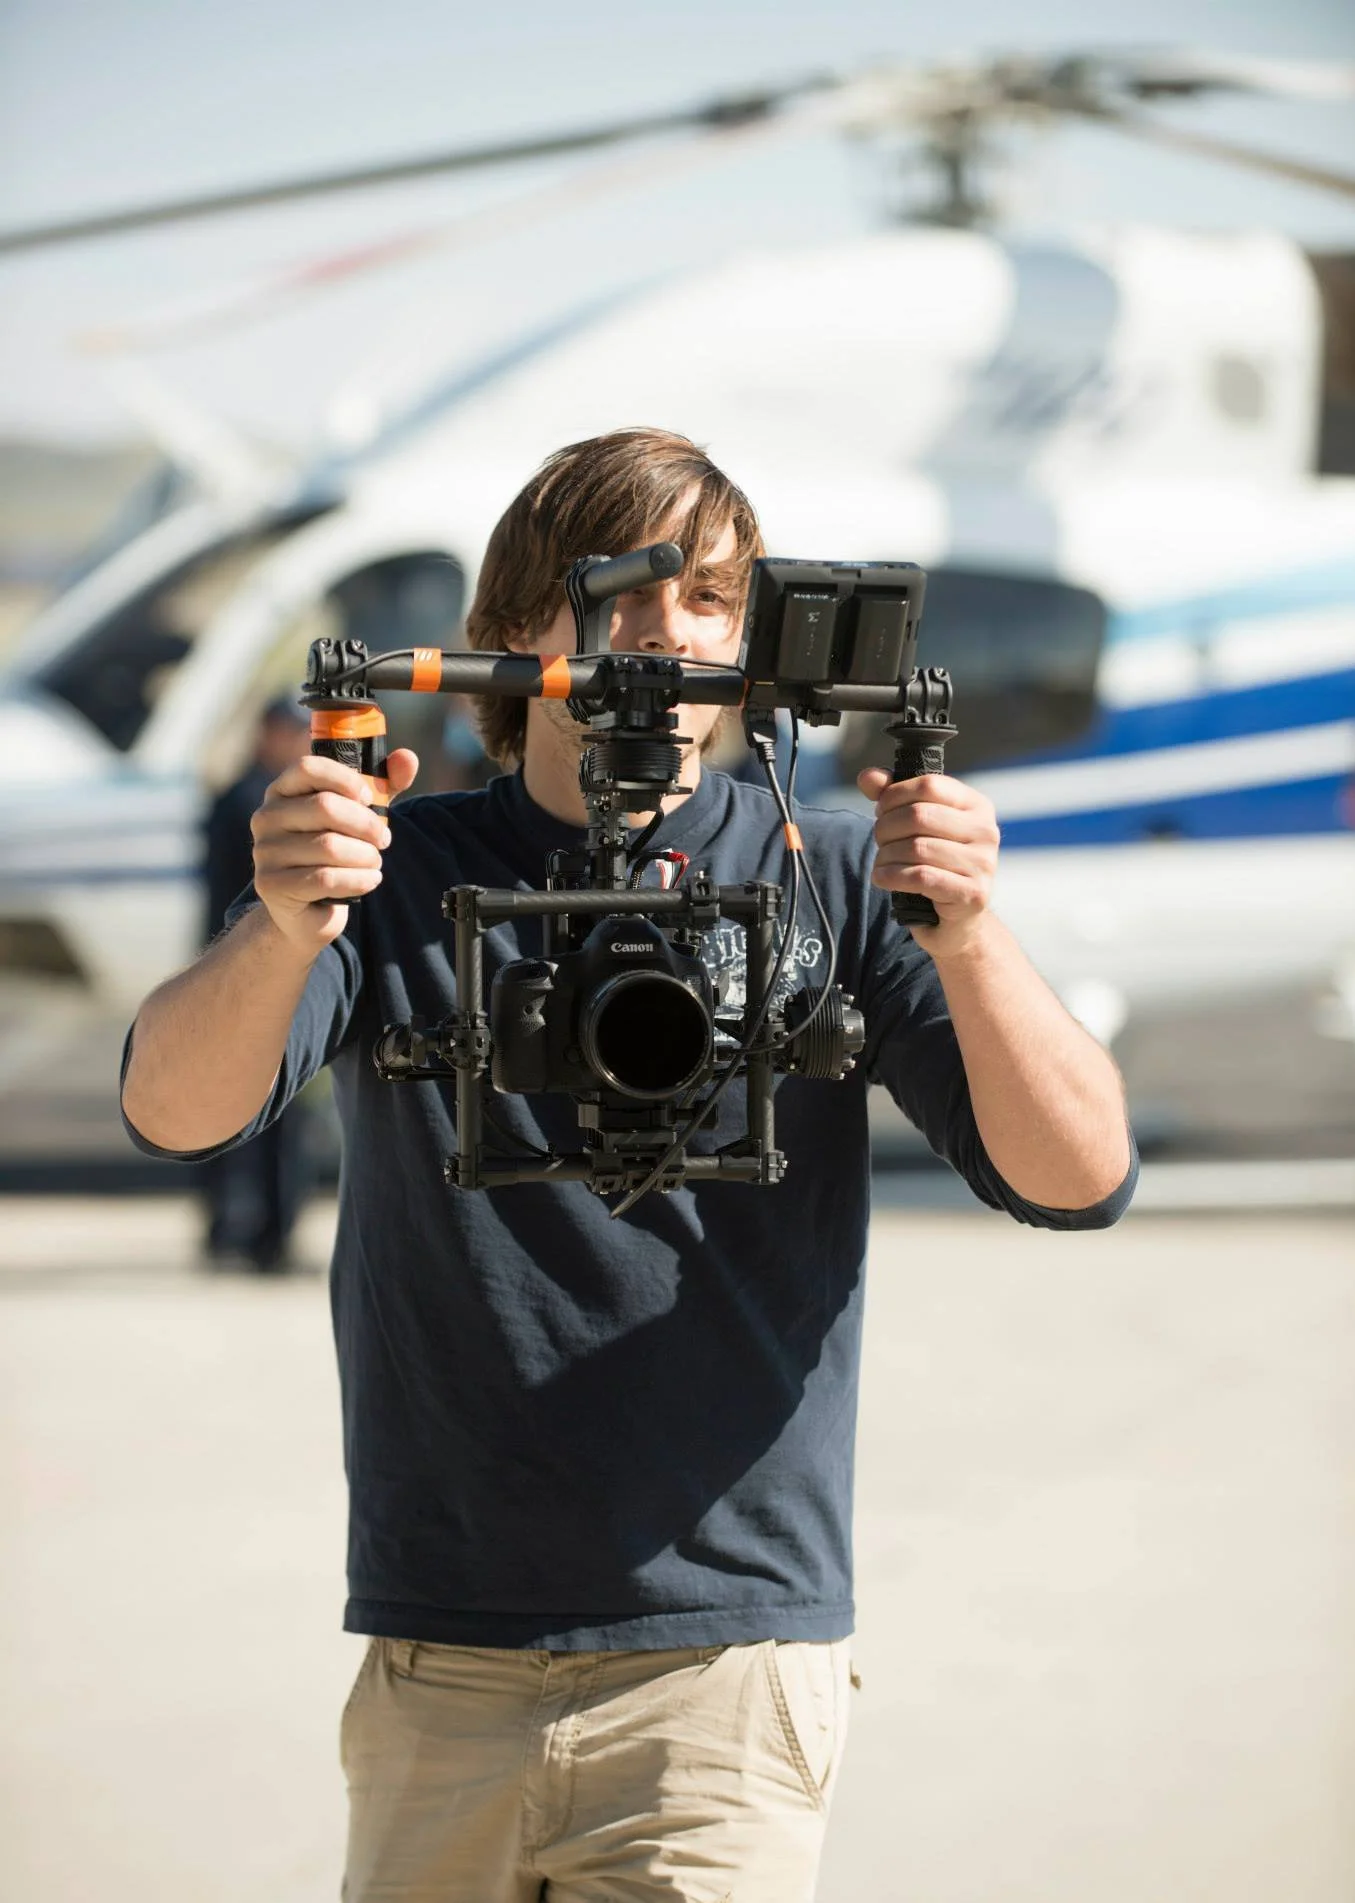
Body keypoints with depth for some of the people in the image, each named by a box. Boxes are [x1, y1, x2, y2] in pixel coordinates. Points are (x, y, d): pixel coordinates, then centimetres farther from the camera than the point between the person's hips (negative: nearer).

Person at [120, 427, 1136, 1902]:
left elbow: (1076, 1178, -7)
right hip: (436, 1673, 2)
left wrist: (966, 938, -26)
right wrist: (281, 930, -33)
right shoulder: (402, 874, 5)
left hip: (725, 1657, -1)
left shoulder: (831, 884, 3)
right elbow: (174, 1109, -11)